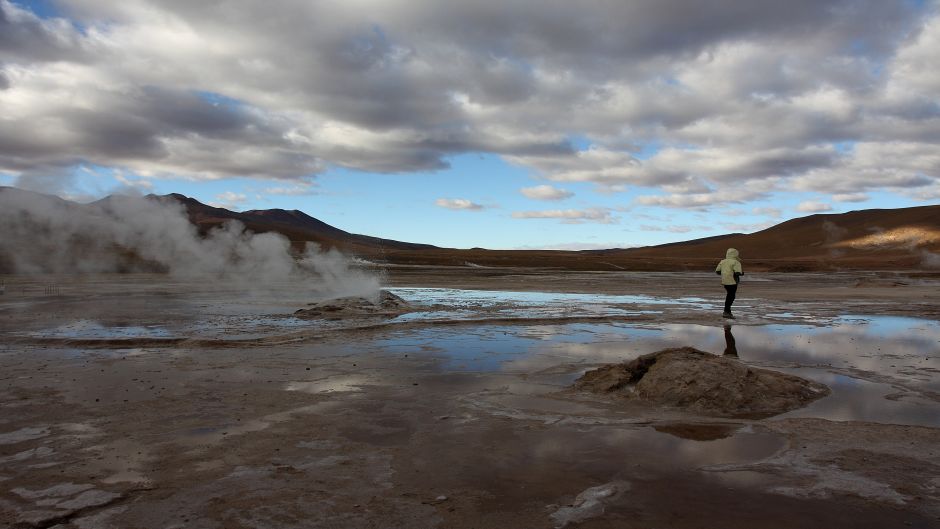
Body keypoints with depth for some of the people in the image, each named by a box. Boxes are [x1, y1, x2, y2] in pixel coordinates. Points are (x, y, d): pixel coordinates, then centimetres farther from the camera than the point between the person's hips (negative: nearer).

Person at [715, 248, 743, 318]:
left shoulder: (722, 262, 8)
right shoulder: (736, 262, -11)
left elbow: (717, 271, 8)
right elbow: (738, 273, -21)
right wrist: (742, 273, 1)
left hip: (724, 281, 7)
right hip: (732, 281, -7)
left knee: (729, 295, 21)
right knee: (731, 297, 0)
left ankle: (728, 311, 23)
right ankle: (726, 312, -2)